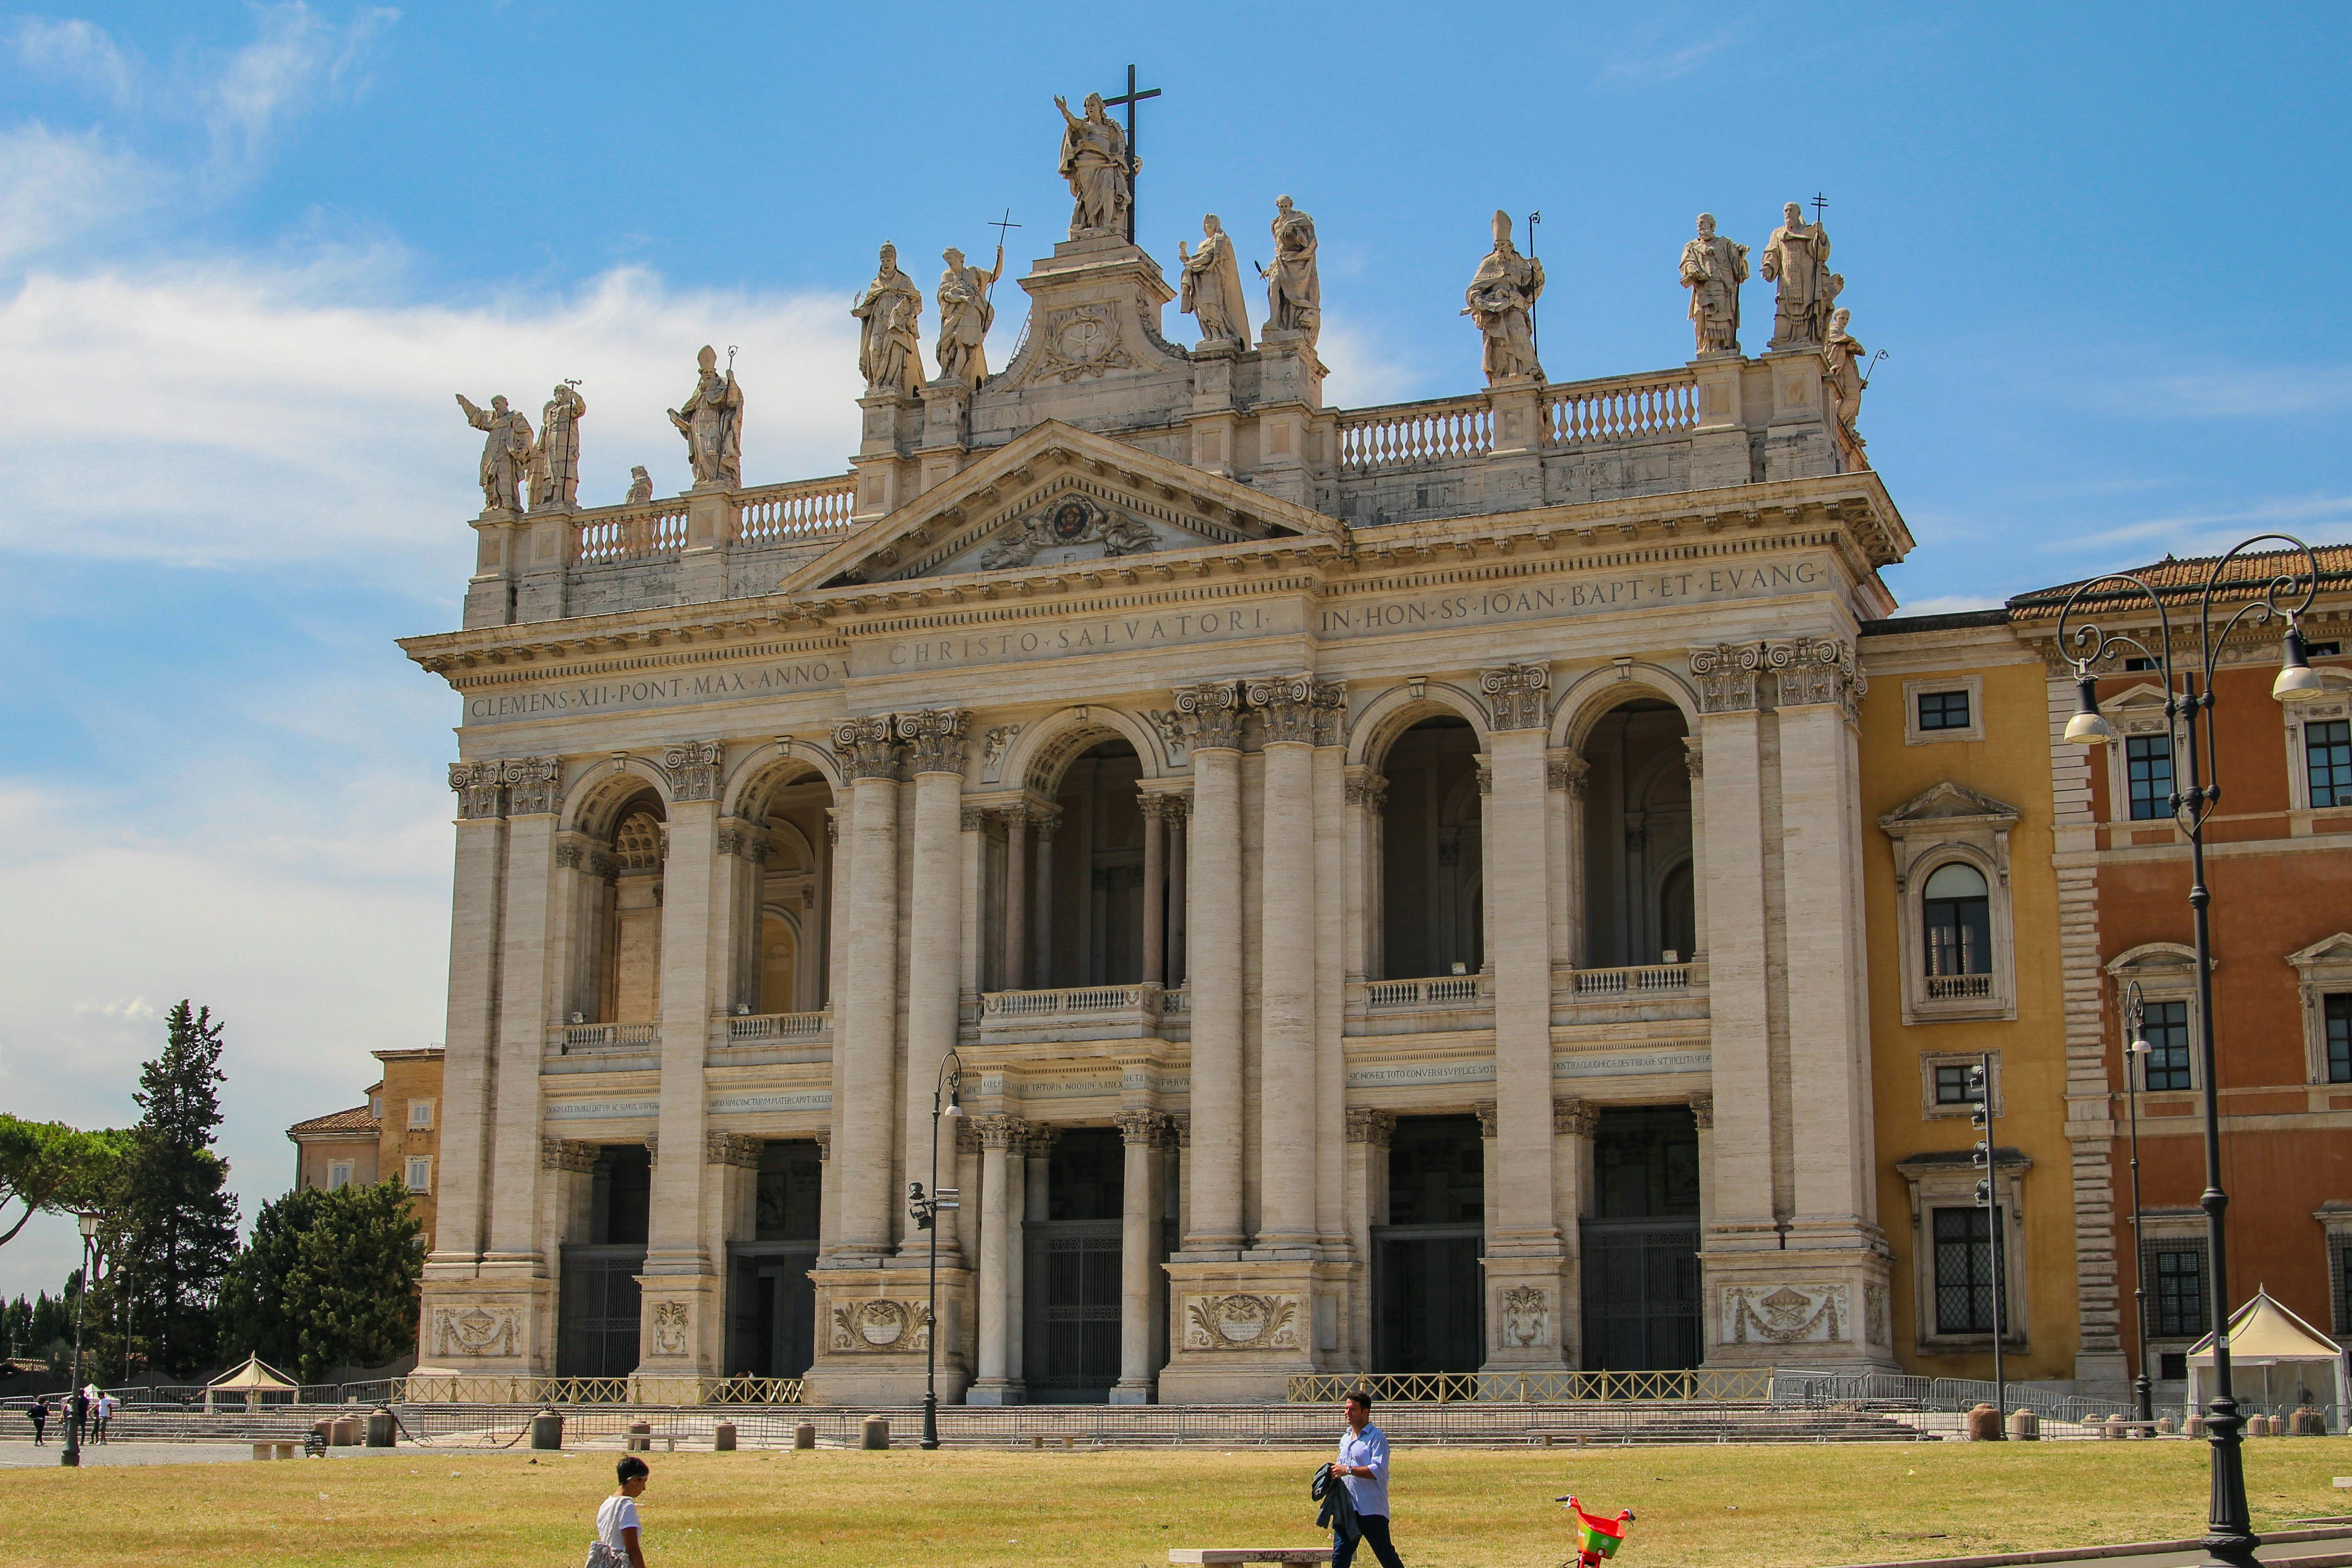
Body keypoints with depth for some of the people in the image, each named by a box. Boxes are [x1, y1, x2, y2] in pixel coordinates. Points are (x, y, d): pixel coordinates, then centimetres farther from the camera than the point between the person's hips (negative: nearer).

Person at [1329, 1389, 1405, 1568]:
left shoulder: (1377, 1437, -8)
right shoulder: (1345, 1438, 18)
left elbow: (1378, 1470, -19)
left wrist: (1348, 1470, -23)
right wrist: (1335, 1470, 6)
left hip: (1372, 1509, -7)